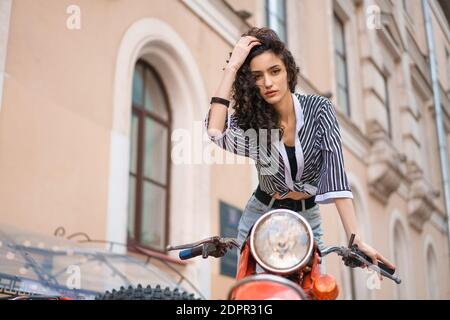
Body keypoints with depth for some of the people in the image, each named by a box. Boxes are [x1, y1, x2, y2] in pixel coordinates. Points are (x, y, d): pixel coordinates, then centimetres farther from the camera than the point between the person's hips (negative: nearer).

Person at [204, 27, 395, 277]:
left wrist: (356, 238, -27)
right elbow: (215, 132, -31)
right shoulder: (251, 120, -10)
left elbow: (336, 174, -19)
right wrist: (232, 67, -28)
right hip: (261, 216, 1)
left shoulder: (319, 109, -14)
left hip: (307, 220, 0)